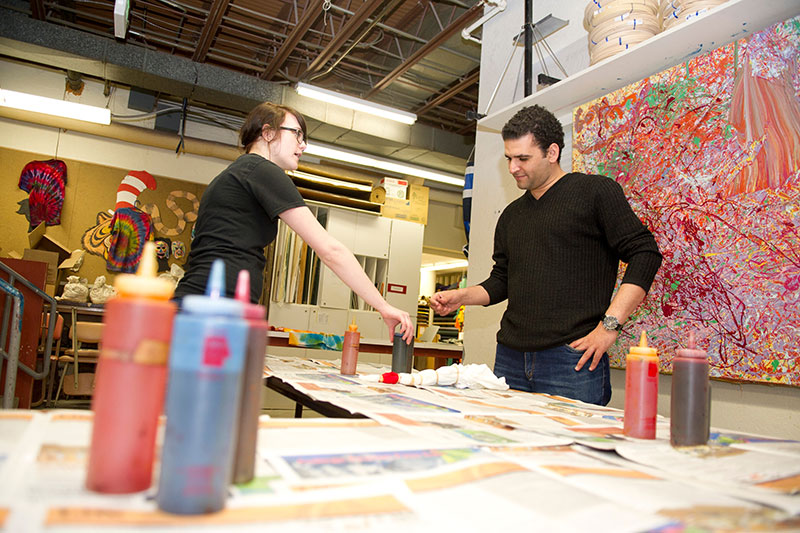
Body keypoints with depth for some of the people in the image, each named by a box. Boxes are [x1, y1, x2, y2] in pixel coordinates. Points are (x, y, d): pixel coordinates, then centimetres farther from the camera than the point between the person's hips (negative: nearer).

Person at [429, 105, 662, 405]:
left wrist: (609, 324, -14)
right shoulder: (511, 215, 19)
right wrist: (461, 297, 4)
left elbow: (645, 254, -6)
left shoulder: (596, 191, 0)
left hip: (572, 359, -5)